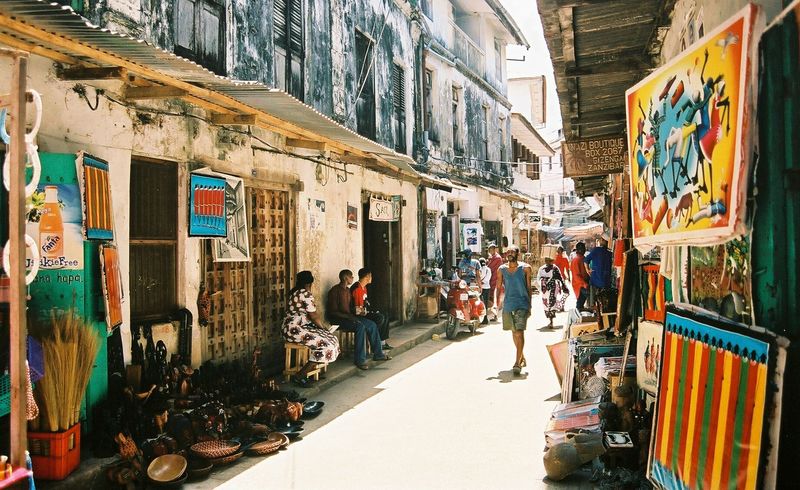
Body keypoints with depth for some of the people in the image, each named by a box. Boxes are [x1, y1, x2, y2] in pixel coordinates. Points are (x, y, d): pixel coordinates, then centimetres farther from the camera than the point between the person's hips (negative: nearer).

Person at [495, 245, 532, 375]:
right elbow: (499, 287, 11)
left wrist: (529, 305, 2)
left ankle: (517, 362, -13)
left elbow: (529, 287, 3)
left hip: (522, 305, -4)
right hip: (508, 305, 4)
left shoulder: (525, 268, 0)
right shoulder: (502, 269, 6)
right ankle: (522, 357, 33)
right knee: (514, 332, 15)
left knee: (520, 332, -14)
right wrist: (498, 302, 2)